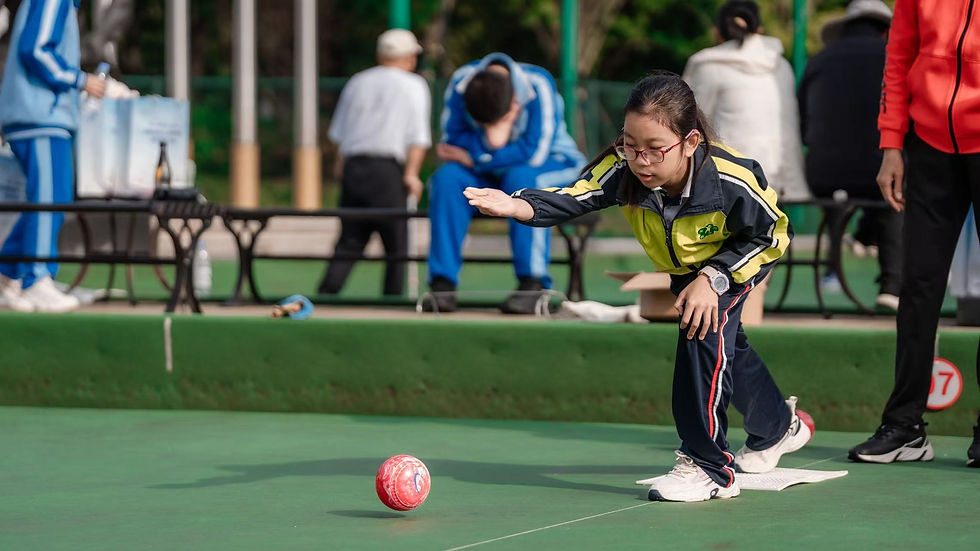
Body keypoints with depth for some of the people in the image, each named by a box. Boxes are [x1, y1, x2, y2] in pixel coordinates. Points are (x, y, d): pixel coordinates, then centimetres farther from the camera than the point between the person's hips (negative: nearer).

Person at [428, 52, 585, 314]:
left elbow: (535, 153, -28)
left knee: (521, 177, -38)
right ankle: (442, 283, -29)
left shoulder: (538, 85, -26)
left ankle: (532, 284, -35)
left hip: (553, 164, -3)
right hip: (489, 176, 3)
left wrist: (474, 159, -23)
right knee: (447, 177, -27)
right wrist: (491, 140, -34)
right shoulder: (461, 83, -16)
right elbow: (452, 142, -16)